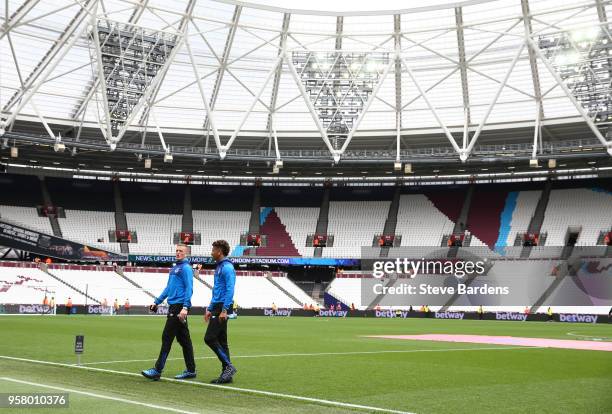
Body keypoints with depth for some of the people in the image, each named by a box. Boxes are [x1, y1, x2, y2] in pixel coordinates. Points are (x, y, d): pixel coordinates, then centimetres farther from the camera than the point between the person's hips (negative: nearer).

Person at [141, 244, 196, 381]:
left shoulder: (186, 268, -9)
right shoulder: (174, 268, 19)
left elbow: (189, 289, -17)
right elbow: (168, 288, 25)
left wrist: (185, 307, -25)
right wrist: (157, 302, 22)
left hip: (179, 307, -9)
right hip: (174, 307, 9)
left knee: (167, 338, -7)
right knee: (184, 339, 10)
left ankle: (158, 370, -4)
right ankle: (191, 370, 15)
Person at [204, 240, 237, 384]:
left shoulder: (227, 267, -12)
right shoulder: (219, 267, 18)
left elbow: (230, 290, -20)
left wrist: (224, 310, -25)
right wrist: (210, 309, 23)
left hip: (222, 308, -10)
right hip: (217, 307, 10)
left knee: (210, 338, -11)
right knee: (221, 341, 9)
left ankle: (229, 366, -6)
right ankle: (226, 374, 12)